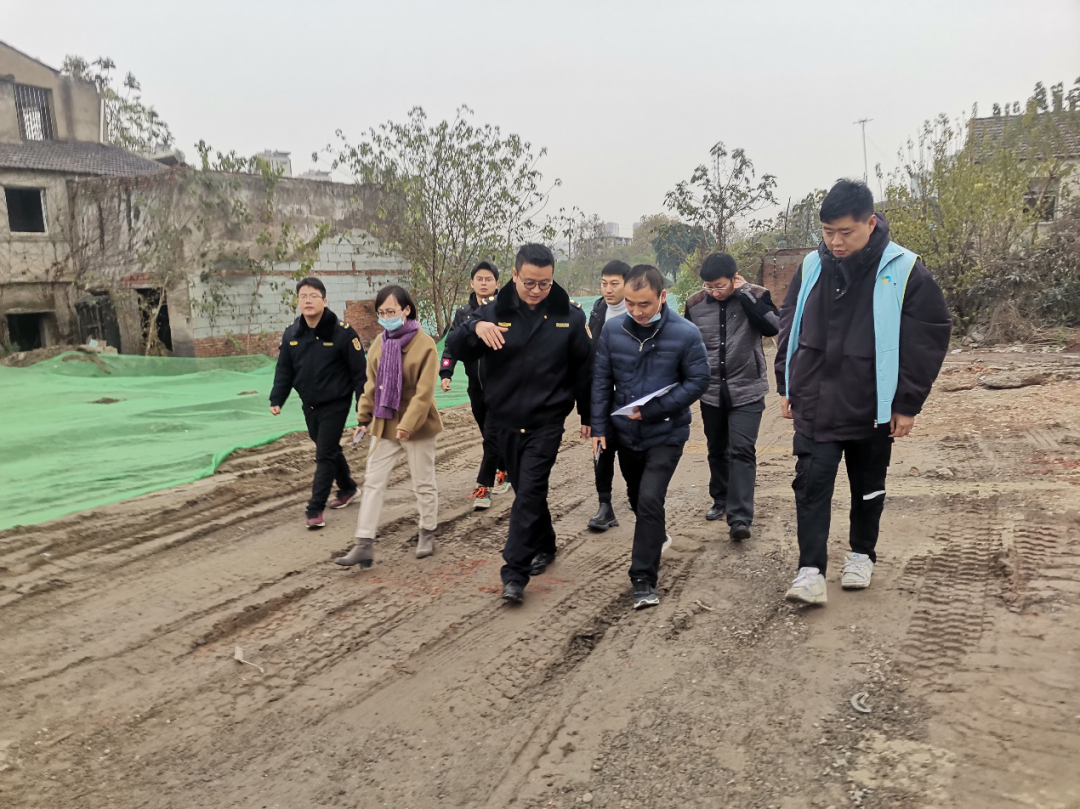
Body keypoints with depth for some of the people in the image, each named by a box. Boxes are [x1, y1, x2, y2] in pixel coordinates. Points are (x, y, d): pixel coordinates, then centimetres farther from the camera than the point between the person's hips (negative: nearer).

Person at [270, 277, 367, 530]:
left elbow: (360, 371, -13)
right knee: (329, 450, 19)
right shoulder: (291, 334, 1)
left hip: (336, 404, -6)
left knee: (325, 455, -6)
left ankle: (315, 509, 0)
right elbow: (284, 370, 8)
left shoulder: (342, 332, -16)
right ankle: (347, 488, 41)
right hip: (309, 405, 6)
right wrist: (276, 399, -2)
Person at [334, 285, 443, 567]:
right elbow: (371, 385, 10)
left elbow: (424, 392, -17)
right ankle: (364, 545, 6)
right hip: (384, 425, 5)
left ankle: (427, 534, 29)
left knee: (424, 484, 10)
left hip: (416, 427, -5)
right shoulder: (379, 344, 3)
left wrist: (408, 424, -23)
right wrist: (364, 419, 9)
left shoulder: (424, 344, -13)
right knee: (373, 483, 3)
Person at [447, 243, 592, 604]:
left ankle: (514, 572, -5)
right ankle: (544, 546, 37)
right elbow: (456, 349, -10)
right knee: (526, 491, 16)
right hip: (505, 420, 3)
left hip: (546, 422, -3)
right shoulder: (494, 312, -3)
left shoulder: (569, 315, -4)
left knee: (529, 493, -9)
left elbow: (583, 369, 4)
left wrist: (588, 416, 8)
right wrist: (475, 328, -31)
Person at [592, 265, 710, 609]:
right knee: (637, 498, 20)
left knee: (649, 500, -15)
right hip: (626, 434, 4)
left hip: (666, 434, -4)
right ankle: (656, 537, 51)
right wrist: (599, 427, -4)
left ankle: (644, 580, -4)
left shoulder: (685, 333, -14)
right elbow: (601, 381, 1)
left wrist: (654, 409, -19)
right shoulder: (613, 330, -6)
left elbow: (698, 381, -10)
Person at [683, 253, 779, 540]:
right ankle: (721, 500, 35)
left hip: (747, 390, -3)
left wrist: (744, 293, -22)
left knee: (742, 451, -12)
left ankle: (740, 518, -13)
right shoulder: (695, 303, -1)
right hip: (711, 391, 4)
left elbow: (772, 327, -25)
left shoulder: (756, 296, -7)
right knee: (717, 450, 16)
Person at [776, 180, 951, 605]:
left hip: (872, 408, -2)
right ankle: (811, 570, 1)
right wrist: (786, 387, 9)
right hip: (815, 405, 2)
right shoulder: (812, 267, 1)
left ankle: (862, 554, 34)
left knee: (868, 487, 14)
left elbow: (931, 337, -7)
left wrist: (907, 404, -7)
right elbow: (789, 327, 10)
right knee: (812, 484, -5)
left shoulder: (904, 271, -10)